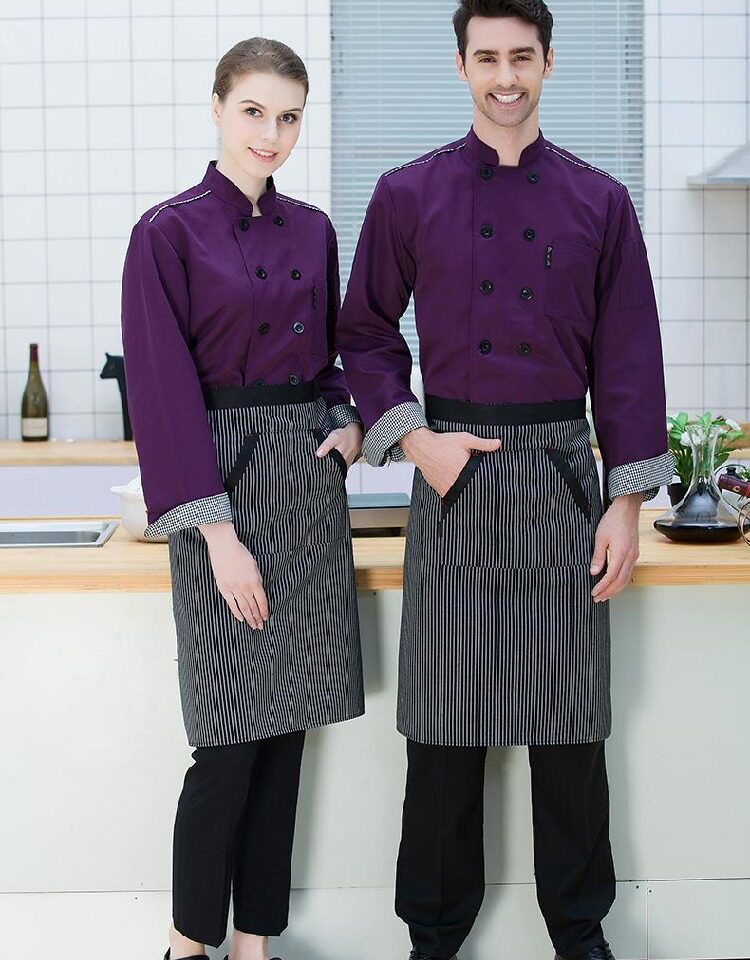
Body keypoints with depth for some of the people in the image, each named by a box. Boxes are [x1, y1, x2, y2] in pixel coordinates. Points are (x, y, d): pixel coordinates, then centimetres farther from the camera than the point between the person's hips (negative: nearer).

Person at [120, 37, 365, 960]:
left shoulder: (313, 230, 10)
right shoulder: (169, 232, -7)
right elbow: (165, 391, -11)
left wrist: (349, 422, -1)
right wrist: (220, 532, -15)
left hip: (311, 482, 6)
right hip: (224, 481, -5)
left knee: (286, 724, 8)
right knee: (233, 735, -3)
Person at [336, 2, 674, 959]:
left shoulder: (600, 201, 5)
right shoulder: (408, 194, 4)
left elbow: (628, 359, 4)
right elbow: (364, 333, 8)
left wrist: (626, 504, 0)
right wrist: (414, 439, -6)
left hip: (562, 471, 1)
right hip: (454, 475, 0)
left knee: (568, 713, 8)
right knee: (446, 715, 6)